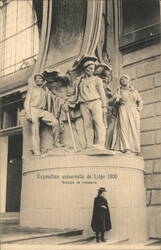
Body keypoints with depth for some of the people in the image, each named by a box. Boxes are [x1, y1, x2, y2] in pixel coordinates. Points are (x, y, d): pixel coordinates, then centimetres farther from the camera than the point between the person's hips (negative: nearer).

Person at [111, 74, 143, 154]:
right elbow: (114, 99, 3)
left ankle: (134, 149, -8)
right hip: (123, 111, -2)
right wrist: (117, 99, -17)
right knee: (124, 128, -17)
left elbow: (140, 101, 18)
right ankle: (126, 148, -26)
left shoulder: (134, 91, 21)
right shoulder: (119, 90, 16)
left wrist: (139, 108, 0)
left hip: (134, 112, 2)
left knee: (134, 130, -7)